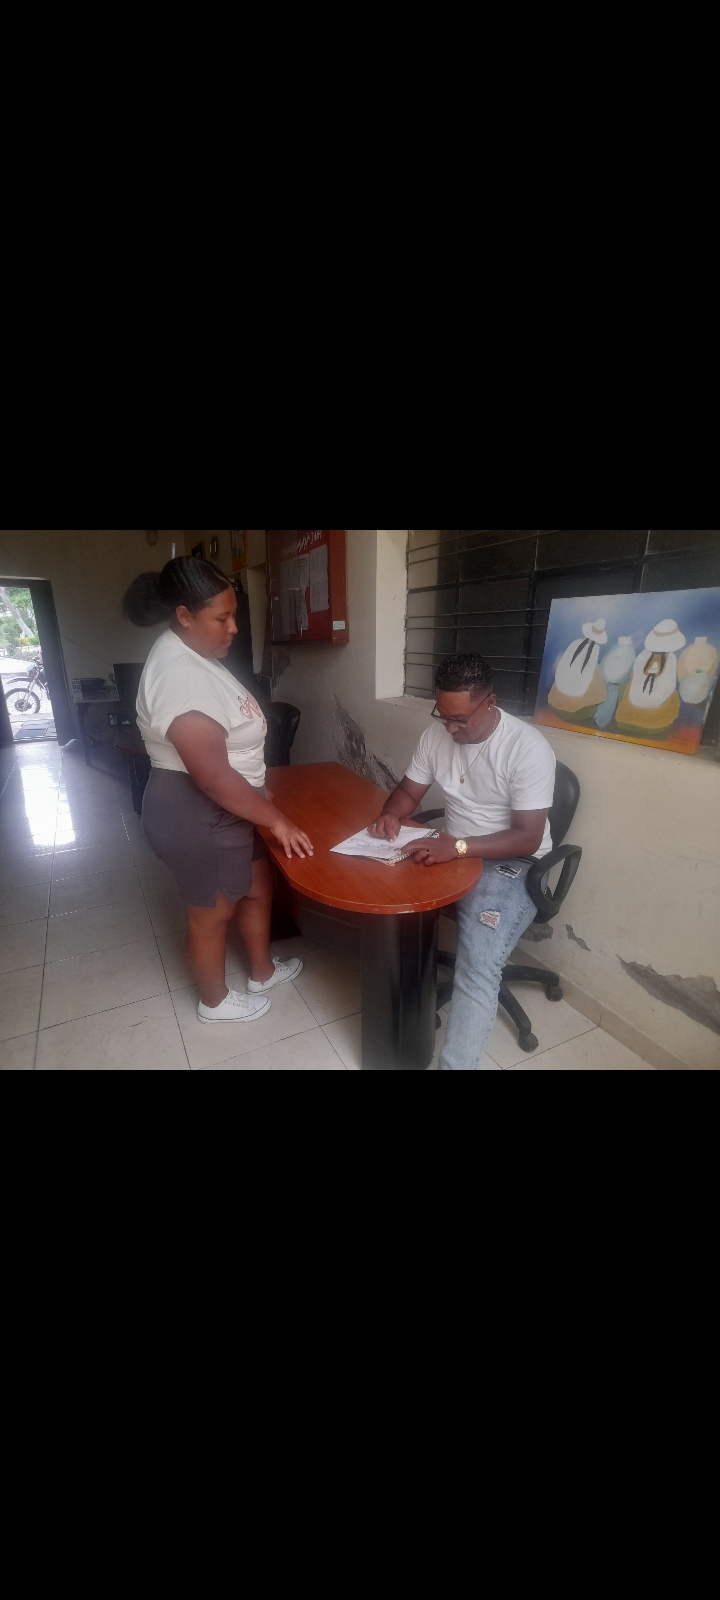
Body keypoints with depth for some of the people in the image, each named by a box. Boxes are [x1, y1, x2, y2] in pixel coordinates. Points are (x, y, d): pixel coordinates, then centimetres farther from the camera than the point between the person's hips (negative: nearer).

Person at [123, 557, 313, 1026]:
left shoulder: (192, 656, 7)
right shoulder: (178, 675, -27)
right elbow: (214, 777, -30)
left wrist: (266, 808, 22)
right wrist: (276, 819, -21)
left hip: (223, 806, 10)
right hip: (196, 816, -10)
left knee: (258, 886, 22)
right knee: (213, 913, 12)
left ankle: (263, 972, 44)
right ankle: (215, 1002, 38)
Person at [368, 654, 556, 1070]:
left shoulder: (528, 748, -20)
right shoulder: (437, 733, -2)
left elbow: (528, 838, -23)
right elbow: (409, 791, 8)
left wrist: (458, 847, -36)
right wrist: (391, 814, -16)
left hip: (512, 864, -6)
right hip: (452, 852, 6)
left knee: (477, 970, -25)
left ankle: (457, 1064, -8)